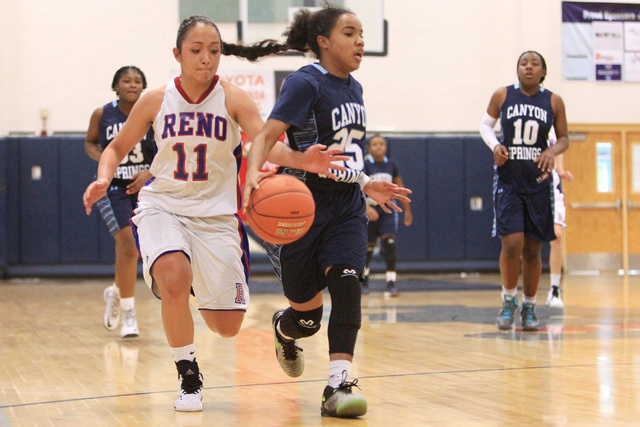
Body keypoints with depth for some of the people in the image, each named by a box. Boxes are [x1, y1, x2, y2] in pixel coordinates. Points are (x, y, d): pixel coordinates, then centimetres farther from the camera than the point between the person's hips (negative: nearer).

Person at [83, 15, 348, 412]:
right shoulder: (156, 100, -5)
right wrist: (103, 178, -13)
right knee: (173, 280, -33)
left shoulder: (233, 98, -9)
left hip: (216, 215, 1)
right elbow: (118, 147, 8)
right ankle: (188, 376, -9)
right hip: (162, 207, 0)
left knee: (228, 326, 1)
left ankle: (199, 290, 40)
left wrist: (301, 160, -44)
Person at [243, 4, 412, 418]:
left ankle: (339, 385, -20)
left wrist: (366, 183, 23)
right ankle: (284, 330, 43)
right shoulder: (306, 83, -12)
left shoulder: (354, 89, 11)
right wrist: (255, 171, -38)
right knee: (307, 316, 5)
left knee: (346, 282, -20)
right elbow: (267, 136, -22)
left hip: (346, 208, 5)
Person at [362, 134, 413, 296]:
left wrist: (407, 210, 14)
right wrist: (367, 208, -34)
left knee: (389, 243, -15)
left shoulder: (391, 164, 5)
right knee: (368, 246, 7)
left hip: (388, 209, 2)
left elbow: (400, 188, 13)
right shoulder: (364, 164, -8)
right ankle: (364, 280, 32)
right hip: (370, 209, -2)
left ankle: (391, 283, -16)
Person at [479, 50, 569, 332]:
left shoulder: (554, 101, 0)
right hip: (508, 179, -1)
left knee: (533, 249, 6)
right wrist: (495, 146, -8)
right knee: (512, 243, -13)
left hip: (538, 181, 1)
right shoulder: (502, 96, -2)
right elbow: (486, 124, 12)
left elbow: (564, 138, 7)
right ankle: (509, 301, 10)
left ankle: (529, 308, 21)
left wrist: (552, 151, -15)